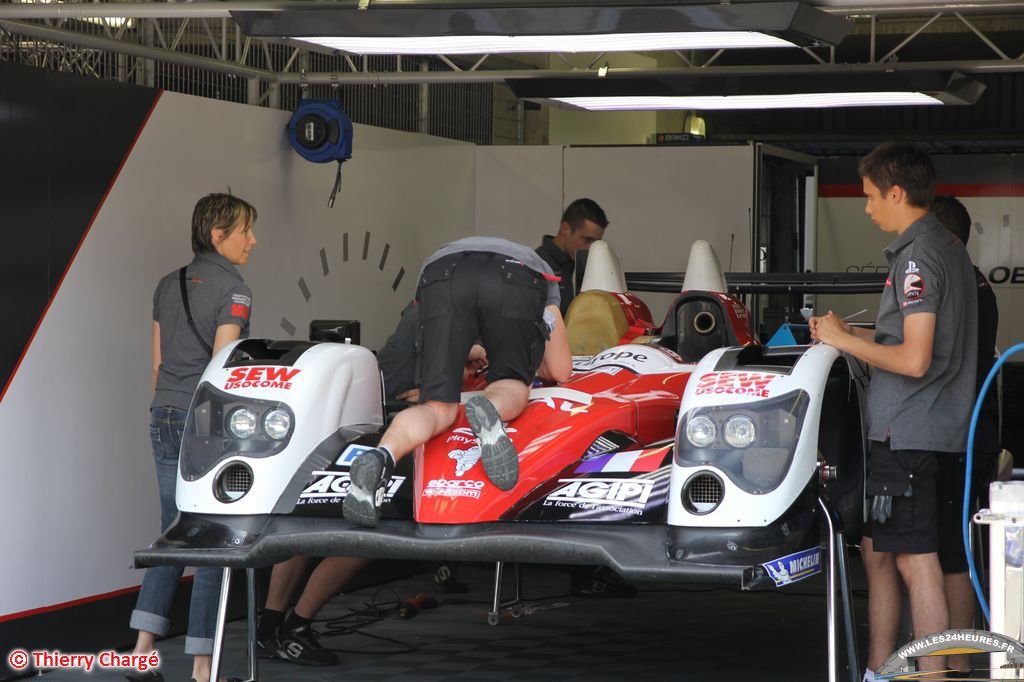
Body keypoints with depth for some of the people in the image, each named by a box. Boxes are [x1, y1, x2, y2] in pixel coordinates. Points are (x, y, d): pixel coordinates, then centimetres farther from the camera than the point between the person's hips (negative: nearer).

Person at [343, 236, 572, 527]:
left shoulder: (439, 258, 47)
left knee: (438, 408, 5)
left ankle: (380, 457, -28)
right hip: (518, 286, -1)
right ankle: (491, 407, -18)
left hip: (442, 282, 1)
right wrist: (531, 358, 60)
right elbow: (560, 372, 38)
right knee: (512, 384, 20)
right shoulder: (542, 273, 43)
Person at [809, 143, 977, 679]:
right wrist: (851, 335, 15)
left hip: (910, 430, -10)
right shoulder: (947, 248, 14)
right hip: (904, 429, 10)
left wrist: (846, 341, -10)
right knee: (876, 550, 17)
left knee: (915, 560, -8)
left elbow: (914, 360, -22)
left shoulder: (918, 256, -16)